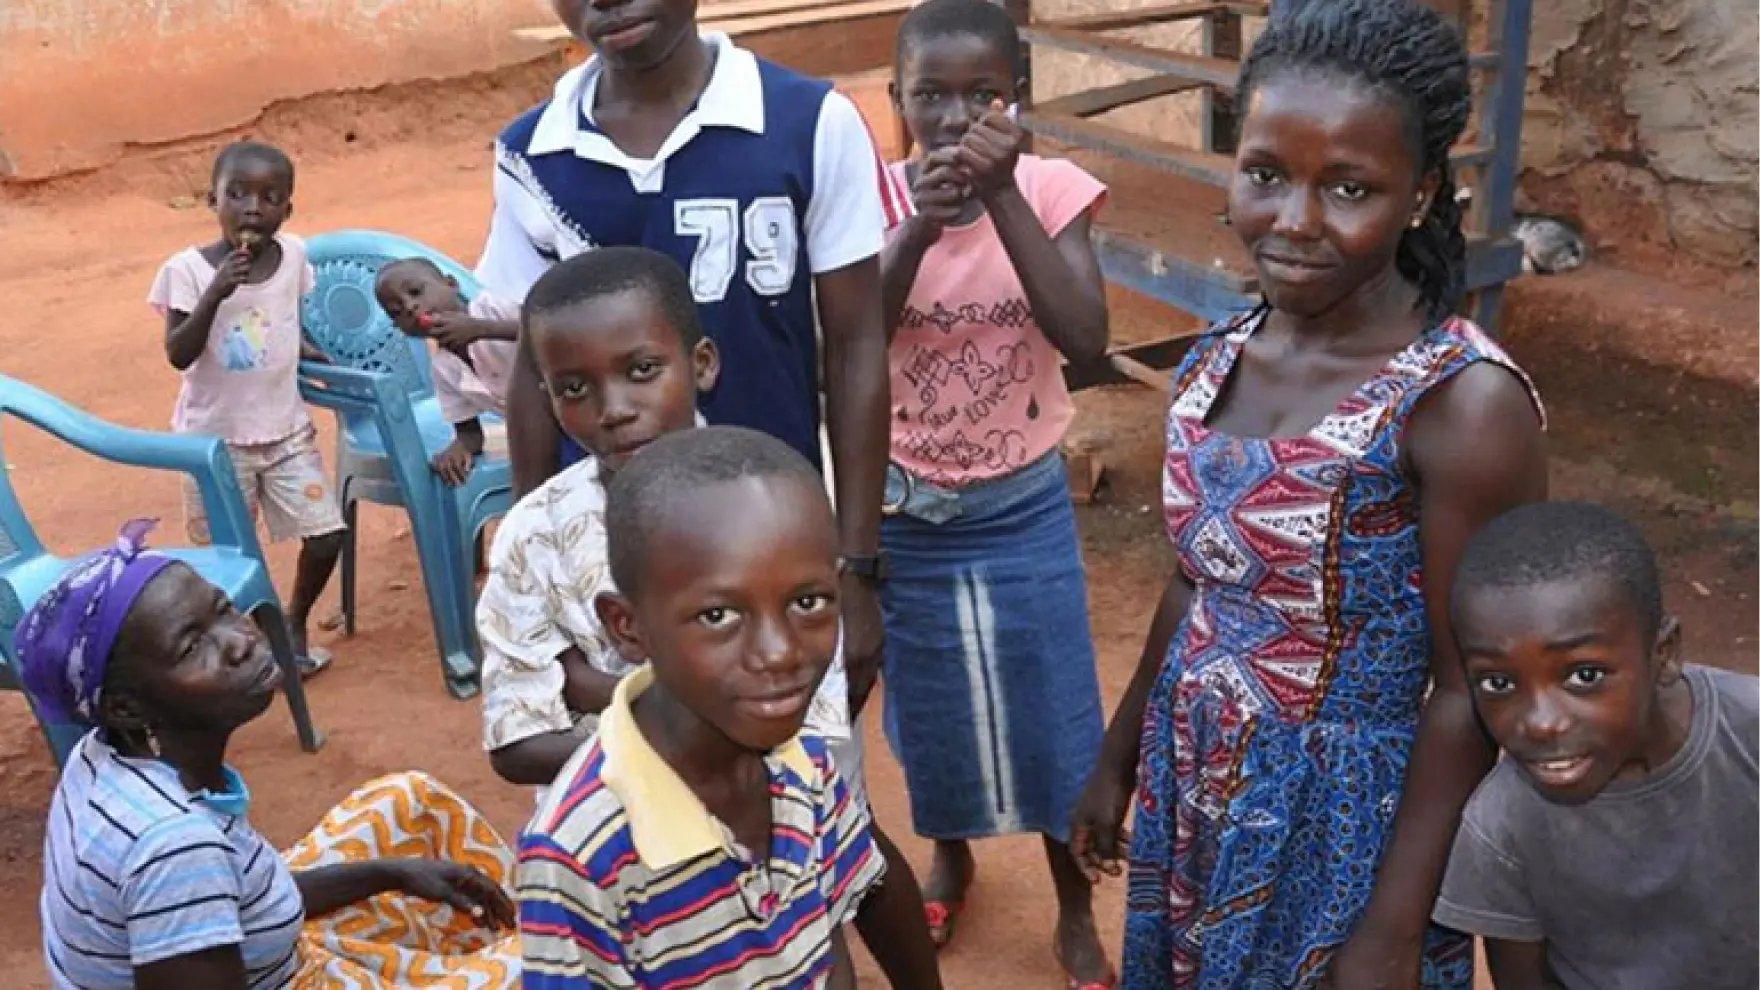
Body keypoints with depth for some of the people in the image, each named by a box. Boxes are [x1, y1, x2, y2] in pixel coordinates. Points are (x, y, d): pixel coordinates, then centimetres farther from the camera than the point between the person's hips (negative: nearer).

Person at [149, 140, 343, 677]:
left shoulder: (293, 254, -2)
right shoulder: (188, 268, -13)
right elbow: (178, 354, -18)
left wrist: (313, 353, -4)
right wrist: (216, 292, -29)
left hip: (287, 430, 3)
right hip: (216, 438, -3)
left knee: (327, 534, 0)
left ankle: (293, 622, 27)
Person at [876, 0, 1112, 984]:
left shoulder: (1052, 189, -13)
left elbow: (1086, 338, -25)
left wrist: (1002, 196, -30)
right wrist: (918, 225, -35)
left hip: (1026, 509, -1)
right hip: (909, 511, 1)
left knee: (1052, 716, 11)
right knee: (930, 710, 19)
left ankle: (1075, 909, 34)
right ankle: (951, 863, 48)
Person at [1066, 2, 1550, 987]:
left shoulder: (1463, 403, -22)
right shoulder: (1218, 359, -4)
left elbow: (1470, 692, -18)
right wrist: (1119, 759, 15)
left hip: (1349, 828, -6)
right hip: (1193, 801, 6)